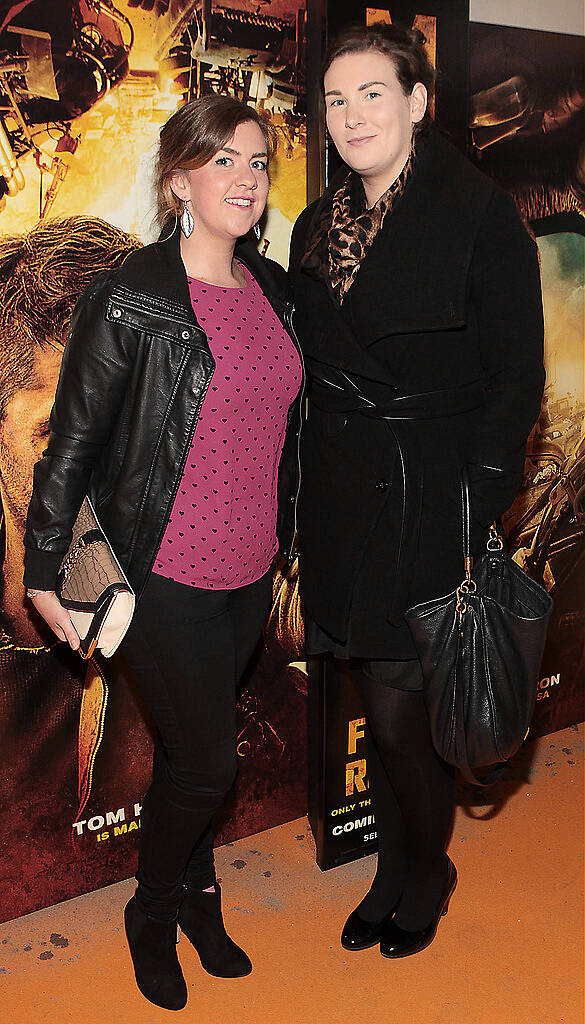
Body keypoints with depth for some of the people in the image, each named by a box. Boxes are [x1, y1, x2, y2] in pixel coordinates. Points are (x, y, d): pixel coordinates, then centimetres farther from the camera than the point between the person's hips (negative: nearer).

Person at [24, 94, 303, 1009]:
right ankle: (153, 910, 33)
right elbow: (73, 442, -10)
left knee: (193, 746, 20)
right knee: (206, 761, 4)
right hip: (168, 579, -5)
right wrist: (45, 568, -6)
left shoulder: (271, 288, 7)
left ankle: (195, 892, 42)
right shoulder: (129, 301, -14)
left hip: (251, 573, 6)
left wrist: (286, 536, 19)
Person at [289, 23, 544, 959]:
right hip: (342, 500, 5)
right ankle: (393, 869, 36)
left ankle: (430, 870, 30)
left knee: (400, 714, 0)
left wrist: (474, 510, -16)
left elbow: (516, 379, -9)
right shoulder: (317, 227, 10)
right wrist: (305, 508, 9)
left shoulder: (481, 214, -8)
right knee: (377, 705, 15)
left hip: (429, 502, -5)